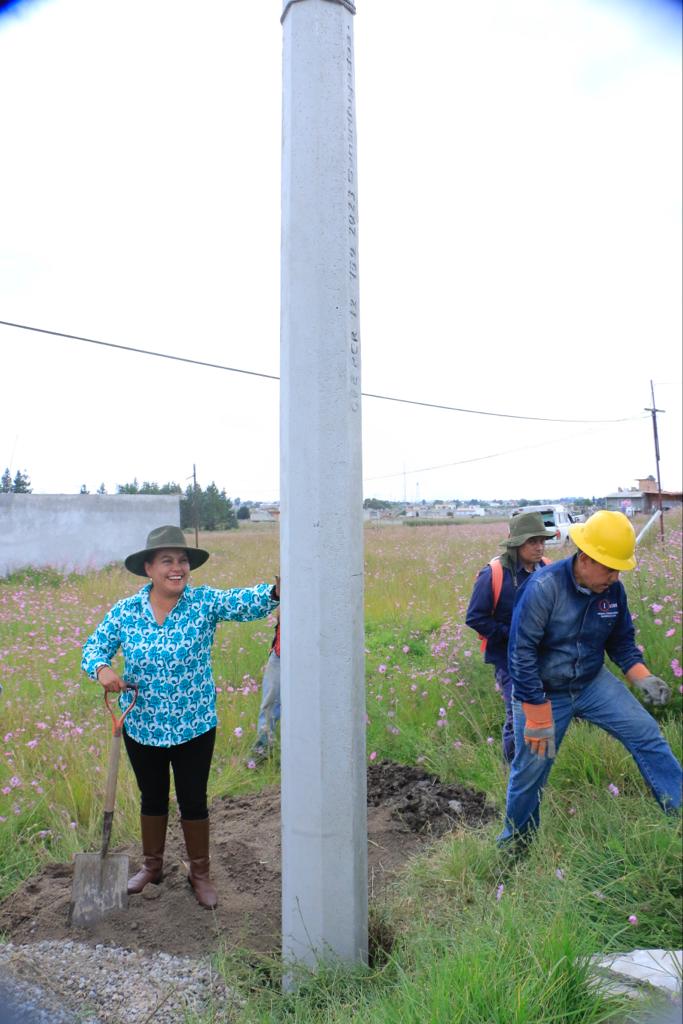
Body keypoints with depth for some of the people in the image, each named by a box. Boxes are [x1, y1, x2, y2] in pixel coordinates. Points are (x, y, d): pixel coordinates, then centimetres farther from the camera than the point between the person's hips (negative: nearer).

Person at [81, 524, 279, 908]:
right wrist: (102, 669, -23)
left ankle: (200, 872, 36)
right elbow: (94, 647, 0)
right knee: (152, 798, 22)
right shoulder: (124, 611, -7)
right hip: (142, 727, 2)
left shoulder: (205, 602, -15)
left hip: (194, 727, -2)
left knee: (194, 801, 13)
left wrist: (276, 590, -52)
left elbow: (244, 602, -31)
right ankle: (152, 865, 46)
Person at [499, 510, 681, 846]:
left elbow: (622, 642, 6)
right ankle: (514, 841, 31)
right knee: (530, 770, 7)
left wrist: (643, 678, -13)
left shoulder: (613, 590, -10)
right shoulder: (544, 588, -28)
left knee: (646, 733, -3)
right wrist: (538, 719, -23)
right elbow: (521, 654, -26)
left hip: (593, 683, 5)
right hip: (543, 691, -4)